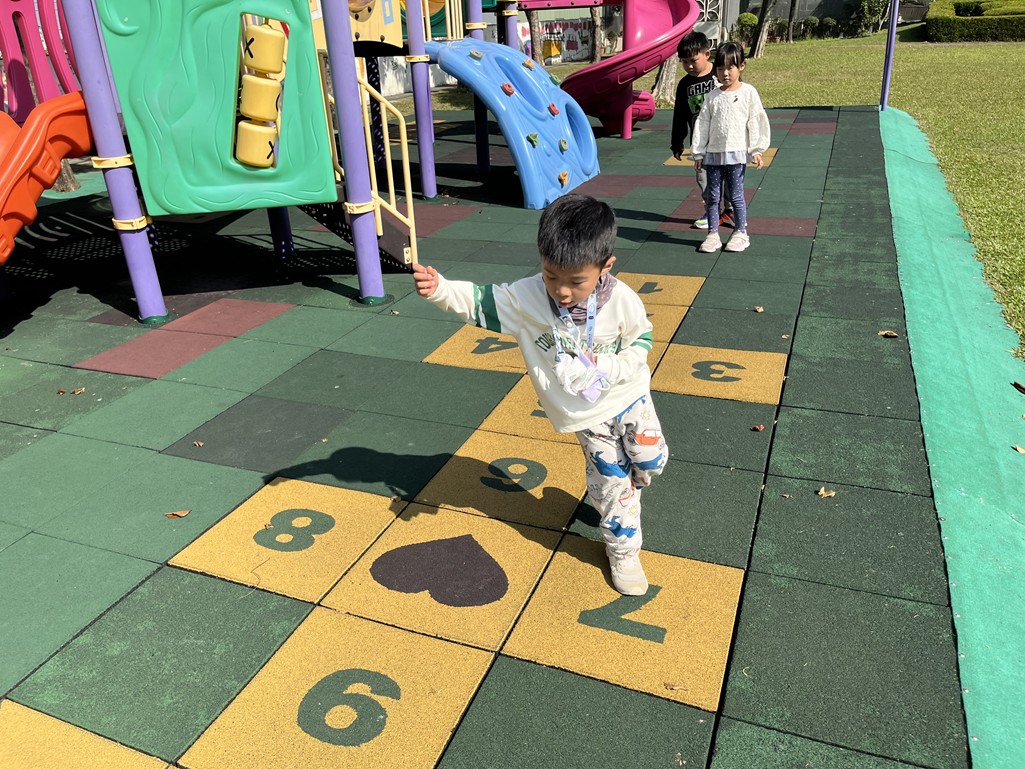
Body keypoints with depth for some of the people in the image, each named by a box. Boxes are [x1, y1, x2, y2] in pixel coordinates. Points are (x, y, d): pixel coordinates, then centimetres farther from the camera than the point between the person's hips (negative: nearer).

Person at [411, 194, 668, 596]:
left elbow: (641, 341, -10)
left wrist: (606, 371, -27)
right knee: (612, 481, 6)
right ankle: (622, 550, 29)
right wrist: (439, 288, -41)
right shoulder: (526, 298, -24)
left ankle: (625, 490, 52)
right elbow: (480, 303, -22)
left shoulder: (623, 301, -23)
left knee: (651, 459, 17)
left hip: (628, 396, 2)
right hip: (586, 414, -1)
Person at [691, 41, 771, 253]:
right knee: (712, 196, 6)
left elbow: (756, 121, -1)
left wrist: (756, 150, -5)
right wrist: (698, 152, 5)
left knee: (736, 196, 2)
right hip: (713, 154, 3)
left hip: (736, 153, -3)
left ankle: (741, 233, 15)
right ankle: (713, 234, 15)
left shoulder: (748, 92, -1)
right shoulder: (713, 96, 6)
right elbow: (702, 123, 8)